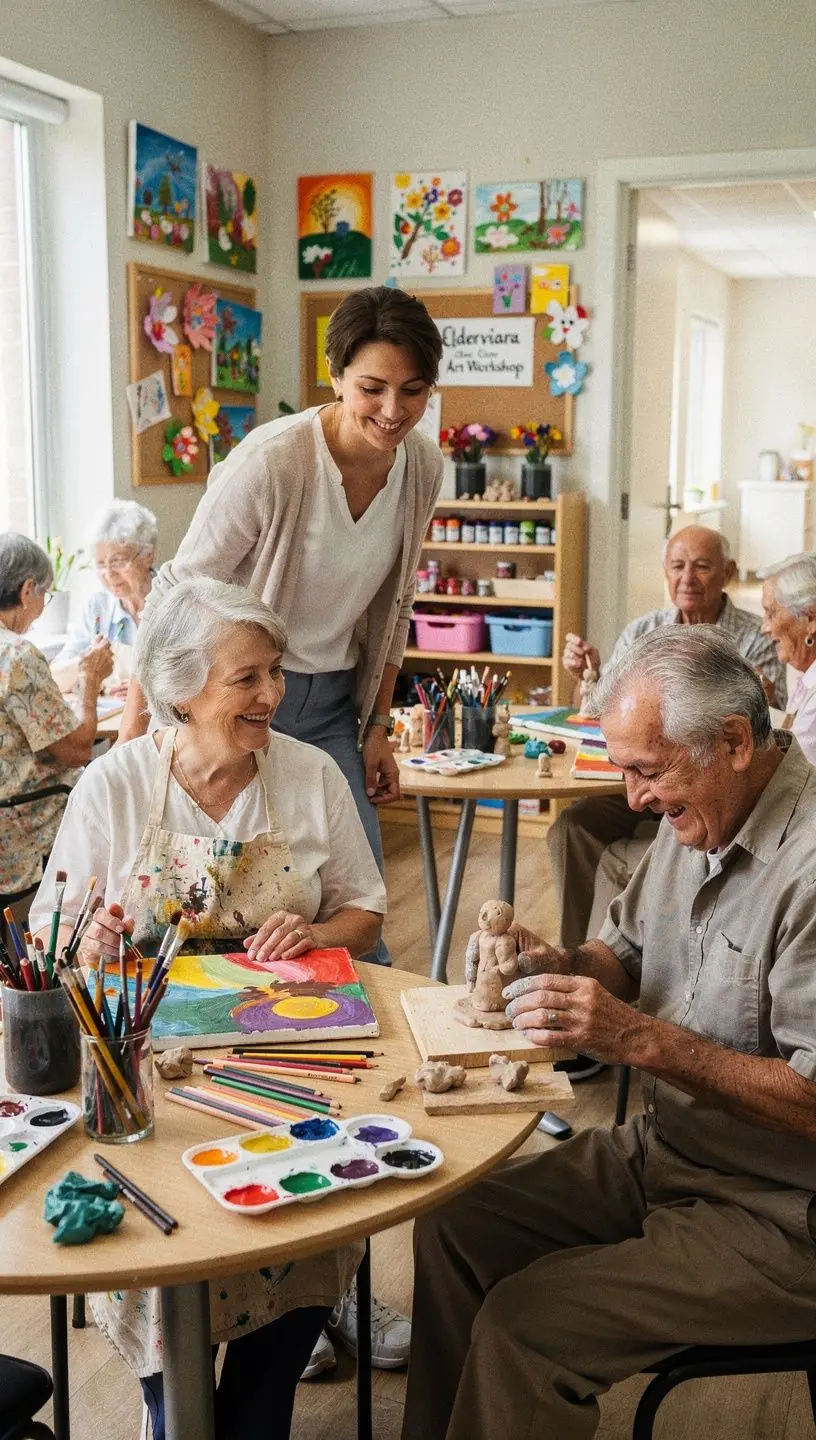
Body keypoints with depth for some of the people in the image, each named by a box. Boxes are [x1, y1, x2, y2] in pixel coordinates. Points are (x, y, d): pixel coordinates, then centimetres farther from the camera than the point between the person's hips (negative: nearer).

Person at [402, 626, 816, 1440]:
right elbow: (626, 952, 15)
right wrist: (558, 967, -6)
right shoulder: (695, 818, 3)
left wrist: (642, 1040, -30)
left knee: (524, 1322, -18)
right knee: (452, 1229, 3)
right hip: (659, 1152, 9)